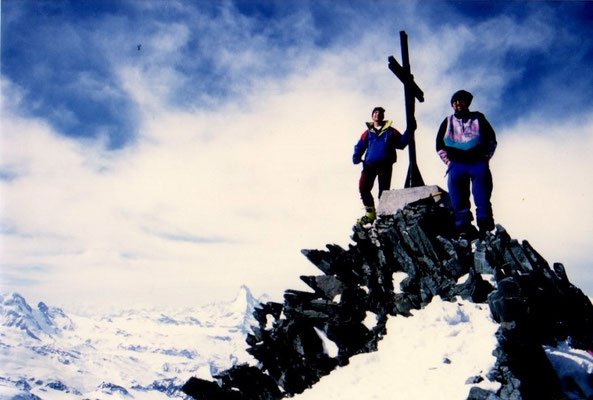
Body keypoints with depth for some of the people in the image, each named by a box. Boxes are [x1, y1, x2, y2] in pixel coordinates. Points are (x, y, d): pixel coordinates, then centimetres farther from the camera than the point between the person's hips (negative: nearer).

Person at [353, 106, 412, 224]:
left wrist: (409, 131, 0)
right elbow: (360, 146, 15)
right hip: (370, 163, 1)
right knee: (363, 188, -13)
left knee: (384, 190, -3)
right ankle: (370, 214, -4)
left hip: (385, 164, -1)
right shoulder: (368, 133, 20)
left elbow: (401, 143, 12)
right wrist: (356, 157, -4)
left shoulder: (390, 131, 17)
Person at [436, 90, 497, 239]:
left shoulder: (478, 118, 15)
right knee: (458, 201, -7)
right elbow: (439, 144, 20)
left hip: (478, 163, -1)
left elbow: (491, 139, 16)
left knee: (483, 198, -9)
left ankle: (485, 226, -9)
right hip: (456, 164, 2)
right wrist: (447, 160, 7)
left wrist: (486, 157, 4)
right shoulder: (448, 122, 19)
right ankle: (463, 225, -8)